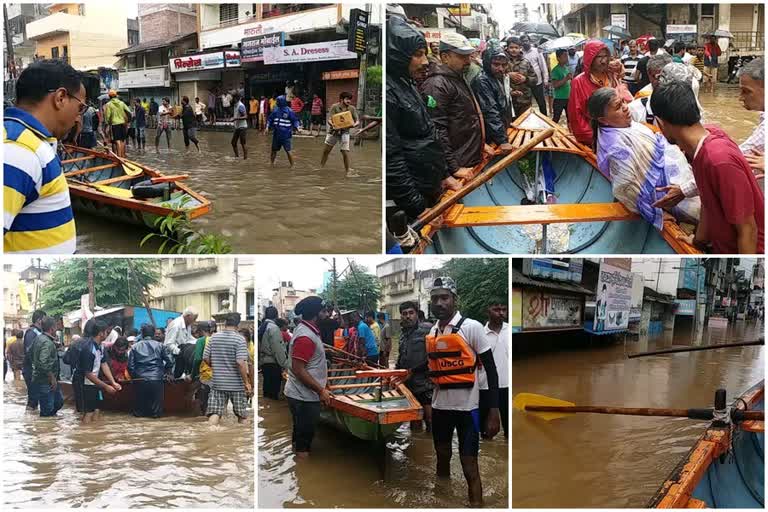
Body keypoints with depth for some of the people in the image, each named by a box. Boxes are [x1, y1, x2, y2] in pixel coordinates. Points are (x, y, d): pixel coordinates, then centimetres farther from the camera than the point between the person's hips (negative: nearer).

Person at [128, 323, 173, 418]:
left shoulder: (135, 347, 8)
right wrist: (167, 372, 20)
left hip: (140, 380, 1)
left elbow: (130, 366, 3)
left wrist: (133, 376, 21)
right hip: (156, 379, -1)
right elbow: (170, 361, 2)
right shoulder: (159, 346, 6)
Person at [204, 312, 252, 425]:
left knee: (214, 414, 0)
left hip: (217, 383, 3)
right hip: (236, 384, -3)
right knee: (242, 415, 12)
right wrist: (247, 382, -12)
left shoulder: (214, 337, 2)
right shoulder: (240, 339, -11)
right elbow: (241, 363, -20)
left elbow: (205, 358, 4)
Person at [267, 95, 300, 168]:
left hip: (286, 135, -5)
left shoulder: (289, 111, -7)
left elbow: (295, 120, -3)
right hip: (276, 134, 5)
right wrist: (268, 127, 3)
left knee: (288, 150, -7)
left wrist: (296, 127, -17)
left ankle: (292, 165, 4)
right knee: (274, 150, 14)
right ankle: (271, 163, 30)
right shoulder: (275, 111, 6)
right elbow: (270, 119, 15)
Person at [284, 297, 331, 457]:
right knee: (304, 437, 0)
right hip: (304, 398, -10)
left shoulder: (307, 330, 9)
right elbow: (298, 369, -26)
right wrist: (321, 391, -22)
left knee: (301, 435, 21)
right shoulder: (305, 337, -24)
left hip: (303, 395, 10)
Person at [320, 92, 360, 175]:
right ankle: (321, 167, 29)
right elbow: (329, 119, -14)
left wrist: (354, 124, -29)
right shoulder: (335, 107, -10)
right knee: (326, 150, 10)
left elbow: (357, 121, -5)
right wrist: (332, 125, -36)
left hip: (344, 132, 0)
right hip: (333, 131, 0)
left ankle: (348, 172, 0)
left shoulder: (352, 109, -5)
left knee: (345, 152, -10)